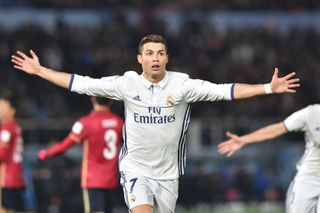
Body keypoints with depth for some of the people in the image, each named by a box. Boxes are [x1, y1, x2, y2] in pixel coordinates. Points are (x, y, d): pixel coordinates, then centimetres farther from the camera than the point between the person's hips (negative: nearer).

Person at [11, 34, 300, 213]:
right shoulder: (127, 84, -6)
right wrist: (39, 70, -3)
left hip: (167, 173, 2)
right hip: (135, 168, -1)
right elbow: (82, 84, -2)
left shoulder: (181, 84, -8)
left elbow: (223, 91, -13)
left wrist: (268, 88, -22)